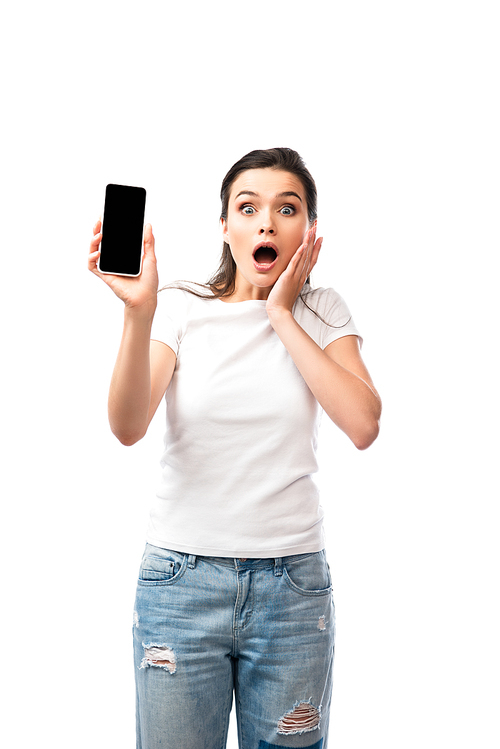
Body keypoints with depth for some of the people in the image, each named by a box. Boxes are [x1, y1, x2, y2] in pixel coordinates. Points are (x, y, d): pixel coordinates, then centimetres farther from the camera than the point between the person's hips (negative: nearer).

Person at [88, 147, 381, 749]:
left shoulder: (322, 314, 3)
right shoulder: (181, 308, -2)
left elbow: (362, 425, -13)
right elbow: (128, 427, -16)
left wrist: (282, 316, -10)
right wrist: (138, 312, -31)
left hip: (293, 585, 1)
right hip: (181, 579, -1)